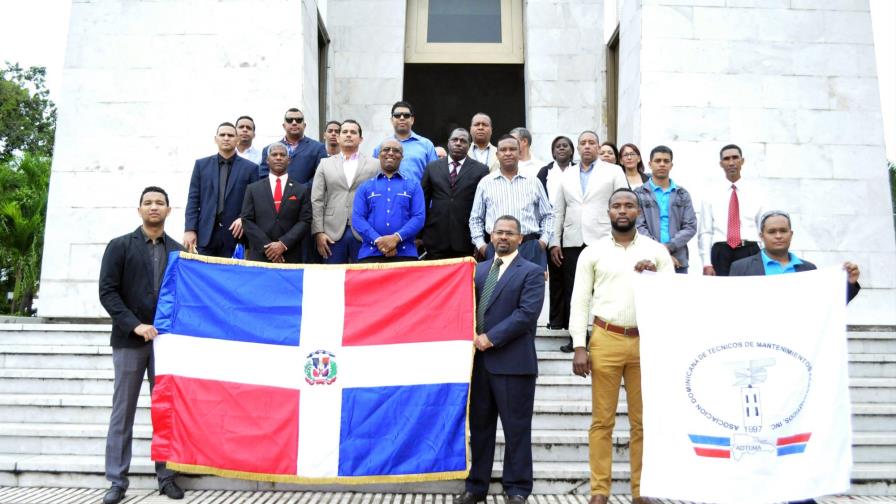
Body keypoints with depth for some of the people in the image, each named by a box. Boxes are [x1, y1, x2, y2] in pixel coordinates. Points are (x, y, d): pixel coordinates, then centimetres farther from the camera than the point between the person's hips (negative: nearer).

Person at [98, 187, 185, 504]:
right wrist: (135, 325, -14)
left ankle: (166, 476, 13)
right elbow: (107, 292, -3)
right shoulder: (120, 246, 5)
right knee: (123, 412, 3)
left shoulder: (178, 251, 9)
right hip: (129, 340, -1)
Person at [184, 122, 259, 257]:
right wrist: (190, 229, -1)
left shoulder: (250, 168, 6)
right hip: (206, 234, 1)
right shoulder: (201, 164, 12)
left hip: (235, 233, -1)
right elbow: (193, 199, 7)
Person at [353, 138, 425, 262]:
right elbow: (357, 218, 3)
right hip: (370, 253, 0)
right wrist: (378, 240, -13)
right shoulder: (365, 187, 15)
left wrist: (396, 237, -14)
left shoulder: (413, 185, 14)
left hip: (405, 254, 0)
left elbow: (419, 217, 1)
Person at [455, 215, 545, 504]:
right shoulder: (479, 269, 17)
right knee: (479, 426, 11)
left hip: (512, 362, -5)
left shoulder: (532, 272, -1)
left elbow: (526, 313, -13)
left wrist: (491, 338, -16)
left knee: (516, 429, 3)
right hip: (479, 359, 5)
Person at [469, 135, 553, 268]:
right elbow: (475, 218, 14)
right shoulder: (485, 183, 11)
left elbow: (547, 215, 15)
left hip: (530, 247, 0)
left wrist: (544, 240, 3)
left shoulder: (534, 182, 11)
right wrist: (480, 244, 4)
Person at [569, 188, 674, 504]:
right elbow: (580, 302, 2)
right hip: (605, 340, -1)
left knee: (643, 421, 7)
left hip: (646, 341, 1)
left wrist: (655, 275, -12)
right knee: (602, 420, 3)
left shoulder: (656, 251, 7)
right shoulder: (592, 253, 4)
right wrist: (579, 347, -6)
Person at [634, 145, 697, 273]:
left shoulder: (683, 195, 15)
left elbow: (691, 227, 5)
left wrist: (669, 246, -10)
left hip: (678, 261, 2)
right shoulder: (639, 194, 7)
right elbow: (639, 228, -3)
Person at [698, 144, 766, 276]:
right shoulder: (711, 195, 7)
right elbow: (705, 232, 3)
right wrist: (707, 264, -6)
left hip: (749, 252, 0)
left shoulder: (757, 193, 9)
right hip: (721, 253, 0)